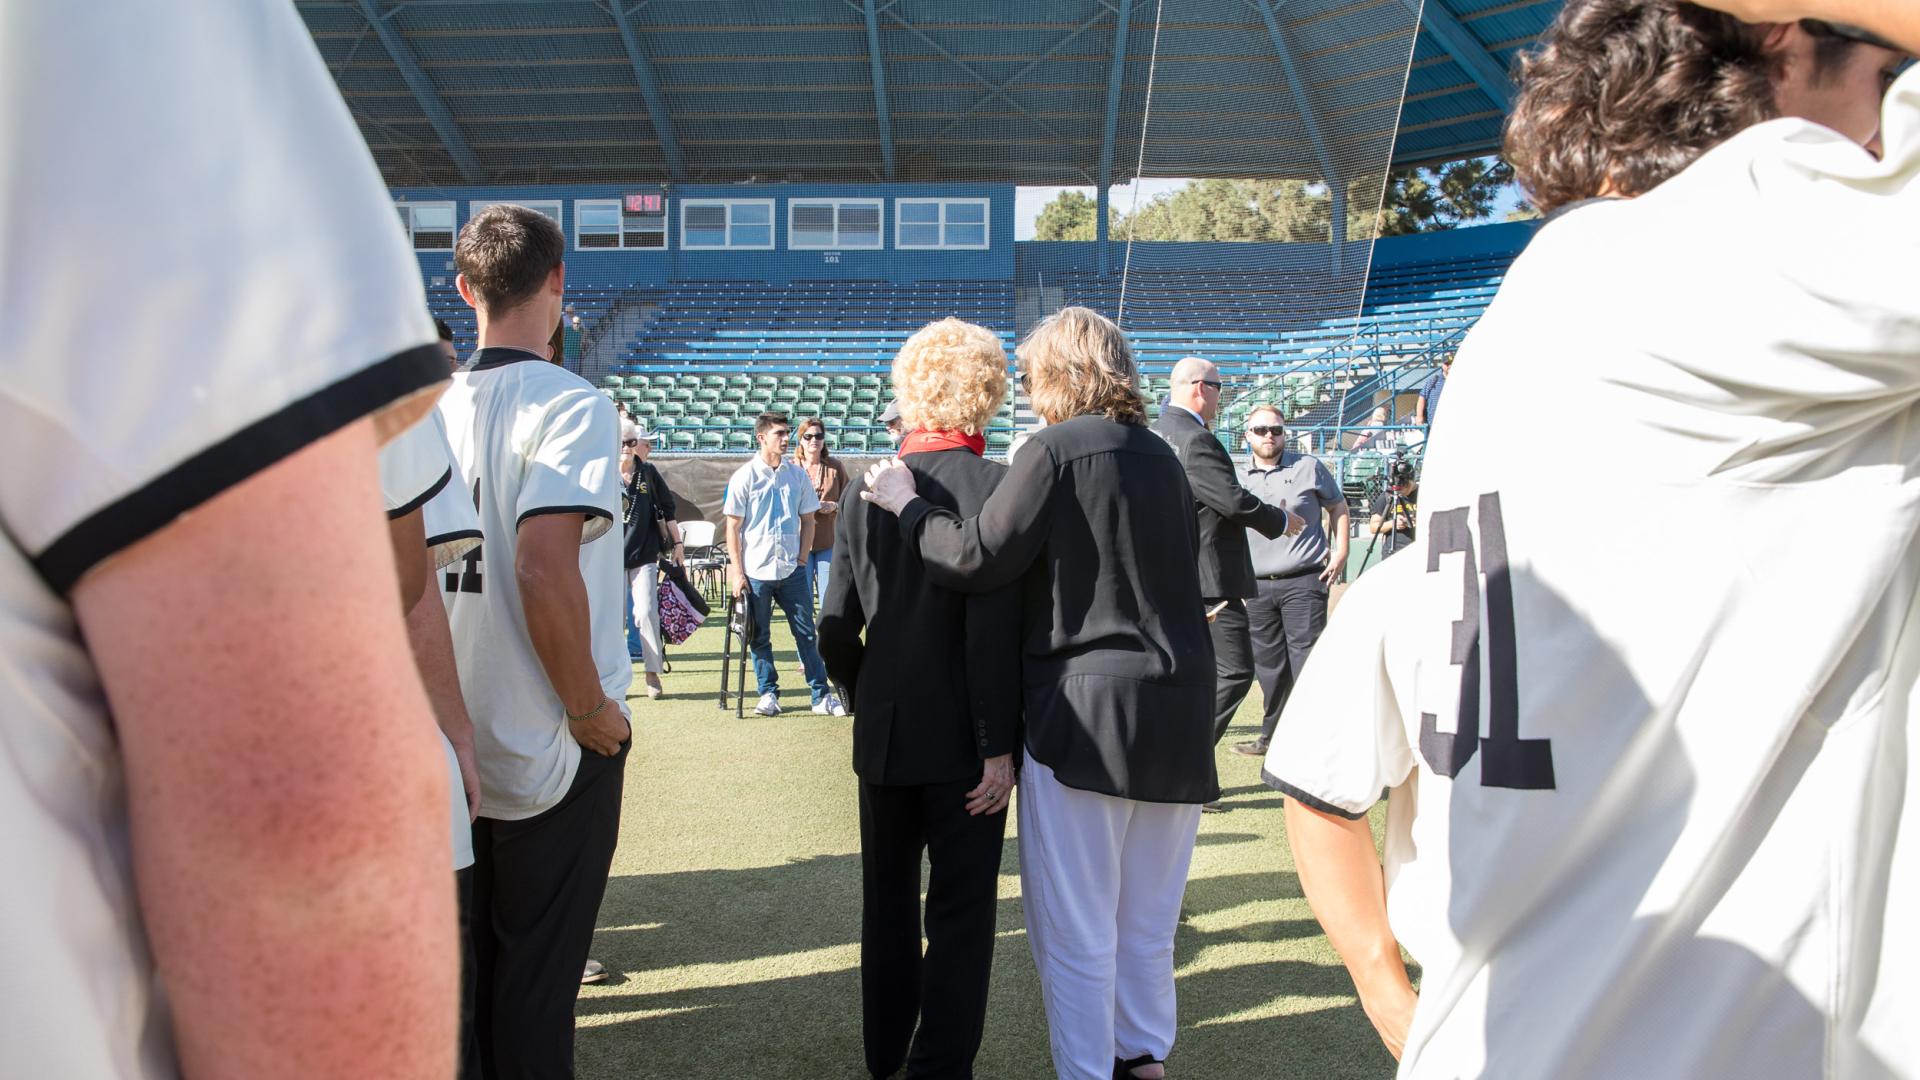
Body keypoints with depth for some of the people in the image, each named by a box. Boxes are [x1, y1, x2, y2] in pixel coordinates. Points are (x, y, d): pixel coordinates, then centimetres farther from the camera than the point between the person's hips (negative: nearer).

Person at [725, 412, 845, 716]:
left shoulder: (797, 473, 5)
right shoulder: (744, 477, -3)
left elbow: (808, 520, 12)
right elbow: (733, 527, -3)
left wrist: (801, 559, 3)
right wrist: (737, 572, -7)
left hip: (792, 570, 2)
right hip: (755, 572, -2)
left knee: (806, 633, 4)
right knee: (760, 636, 7)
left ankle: (821, 694, 8)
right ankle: (768, 693, 19)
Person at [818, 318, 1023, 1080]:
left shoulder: (869, 488, 0)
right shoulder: (993, 486, -13)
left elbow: (836, 628, 1)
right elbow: (993, 631, -18)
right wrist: (998, 746, -13)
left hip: (882, 736, 5)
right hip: (961, 741, -4)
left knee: (888, 898, 19)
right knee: (961, 912, 7)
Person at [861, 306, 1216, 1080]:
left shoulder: (1056, 450, -10)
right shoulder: (1161, 456, 12)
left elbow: (974, 558, -13)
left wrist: (904, 503, 1)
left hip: (1088, 711, -7)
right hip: (1178, 710, 8)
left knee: (1075, 930, 5)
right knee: (1147, 923, 20)